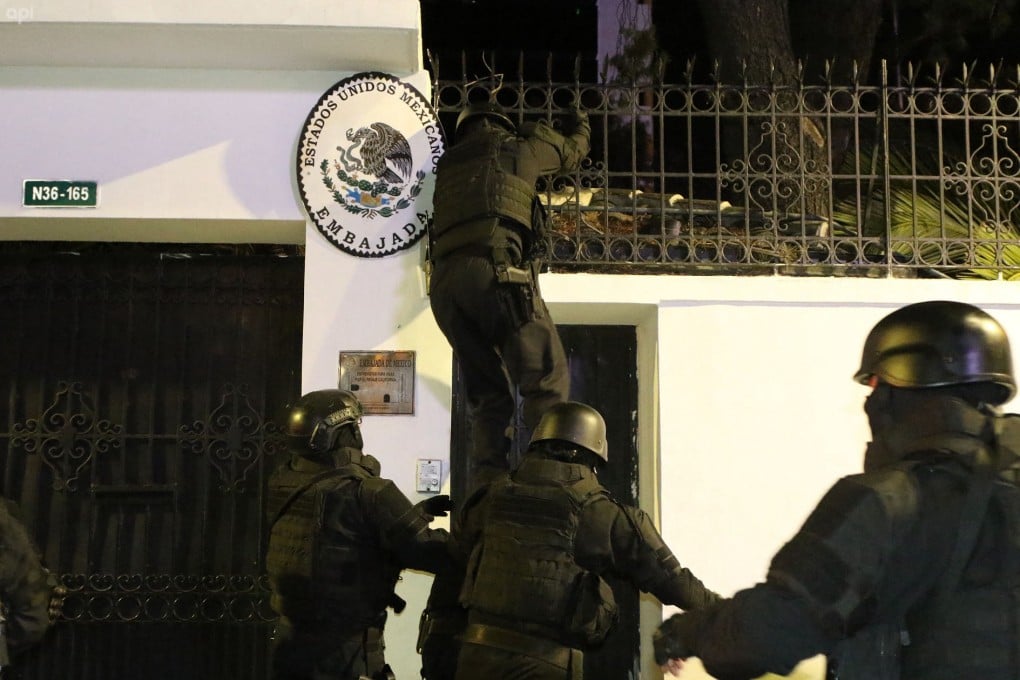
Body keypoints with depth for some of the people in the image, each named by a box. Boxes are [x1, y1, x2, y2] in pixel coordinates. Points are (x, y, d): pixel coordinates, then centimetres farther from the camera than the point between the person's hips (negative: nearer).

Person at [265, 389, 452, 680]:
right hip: (346, 655, -6)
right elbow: (424, 551, -18)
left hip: (290, 643, 6)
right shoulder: (368, 493, -20)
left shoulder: (282, 487, 0)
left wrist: (417, 512, 11)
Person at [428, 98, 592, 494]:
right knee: (545, 377, -6)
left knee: (486, 395, 8)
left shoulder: (447, 163, 29)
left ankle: (484, 490, -3)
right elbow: (572, 153, 37)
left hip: (444, 279, 5)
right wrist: (582, 126, 61)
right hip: (495, 269, -5)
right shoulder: (518, 148, 20)